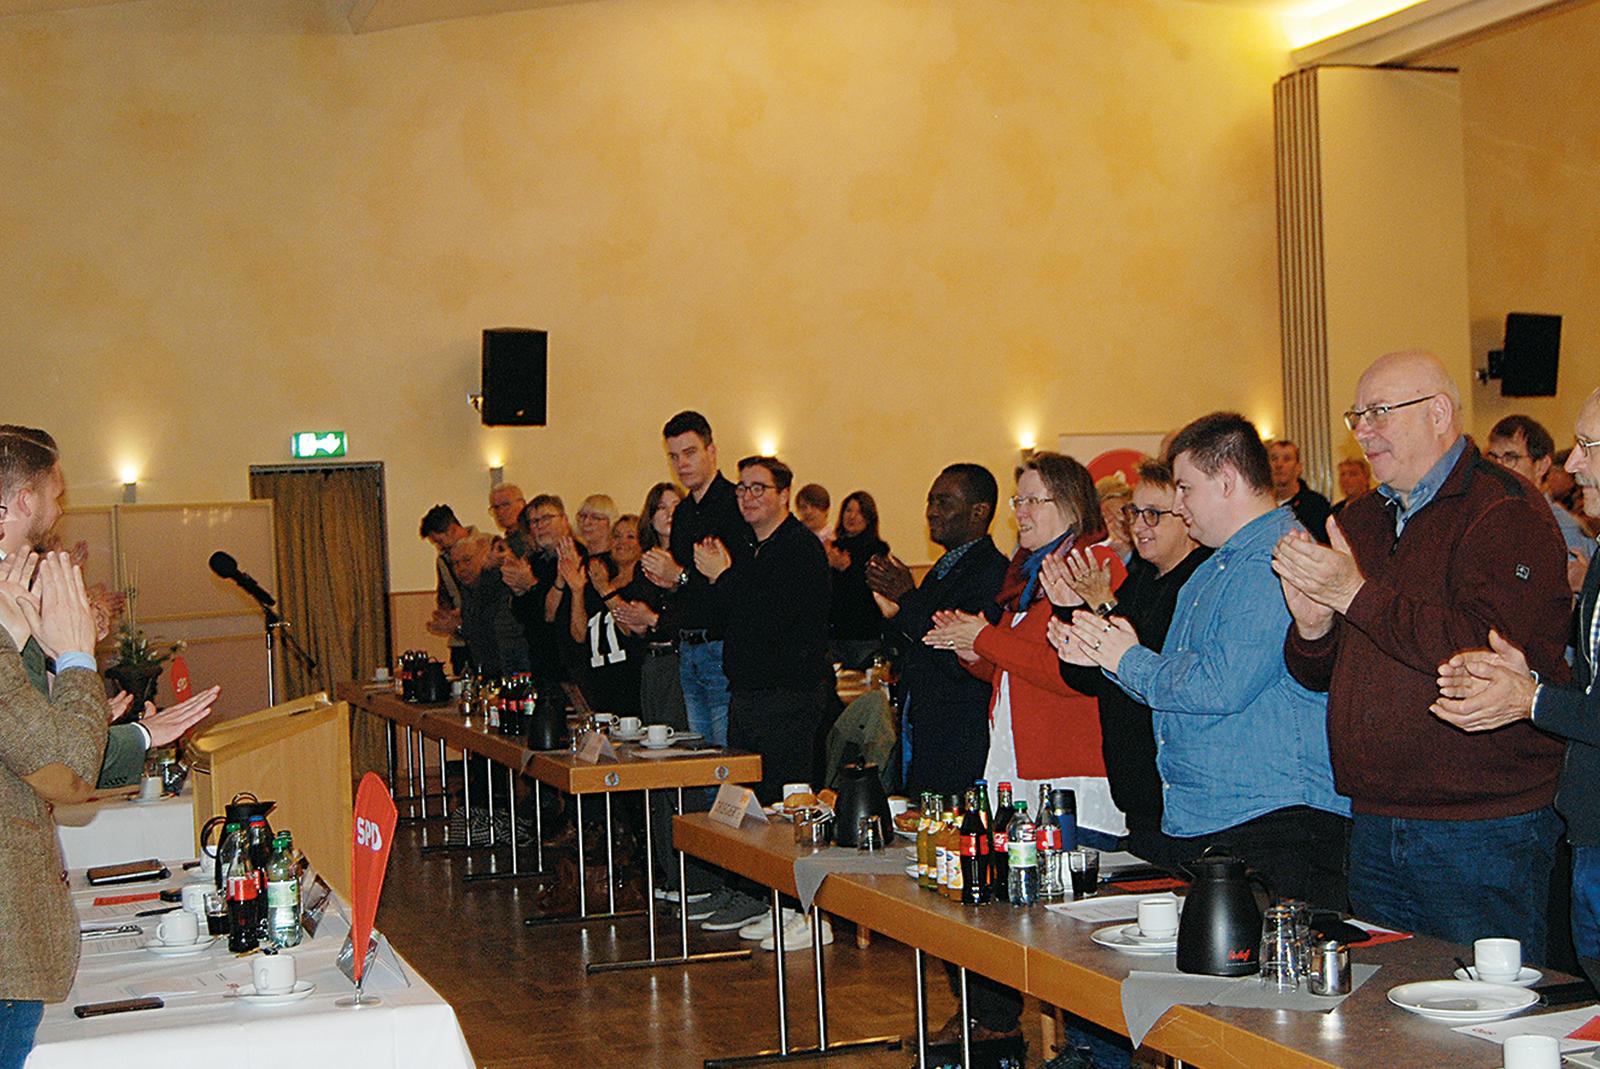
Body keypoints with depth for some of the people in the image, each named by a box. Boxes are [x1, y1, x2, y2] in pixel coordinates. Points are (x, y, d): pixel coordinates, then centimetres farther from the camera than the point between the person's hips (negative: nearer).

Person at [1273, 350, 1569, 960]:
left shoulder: (1504, 512, -10)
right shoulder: (1361, 521, 15)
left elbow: (1496, 652, -25)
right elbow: (1319, 675, 18)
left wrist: (1359, 596, -19)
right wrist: (1312, 628, -6)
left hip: (1481, 833, -7)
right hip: (1375, 828, 7)